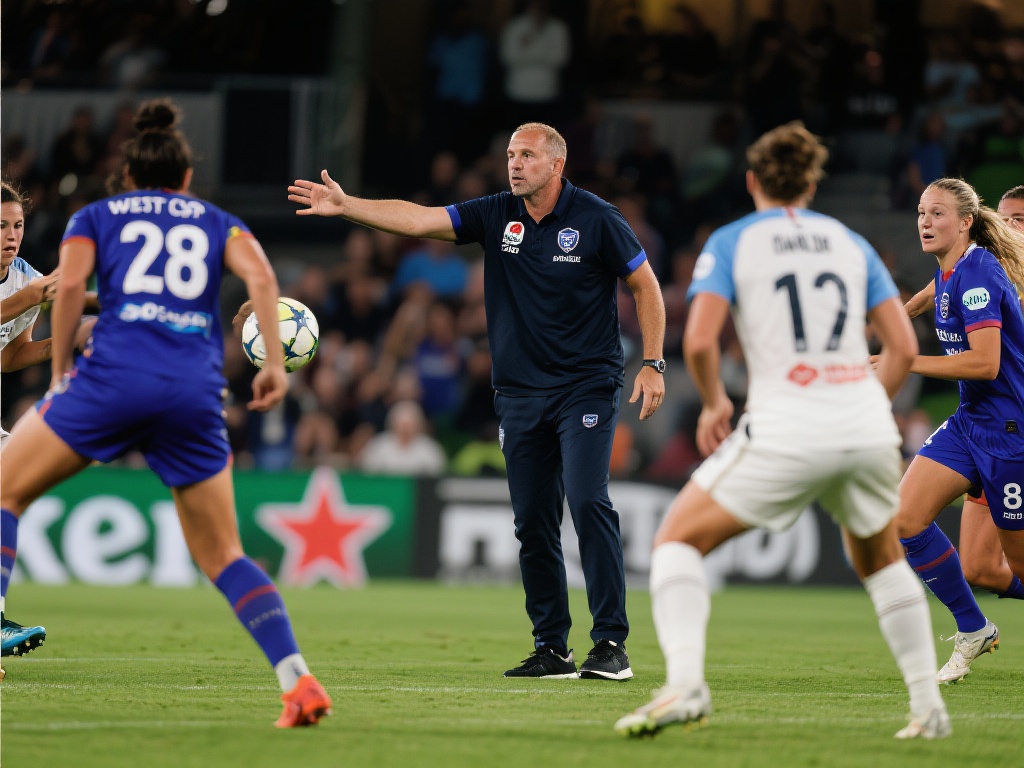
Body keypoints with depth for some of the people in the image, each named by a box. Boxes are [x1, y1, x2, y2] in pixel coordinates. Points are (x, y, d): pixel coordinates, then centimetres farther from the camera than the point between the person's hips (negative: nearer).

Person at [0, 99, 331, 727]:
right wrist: (275, 363, 1)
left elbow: (70, 282, 0)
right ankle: (299, 681, -5)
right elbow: (261, 277, 3)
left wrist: (60, 370, 7)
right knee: (223, 556, 12)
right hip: (198, 392, 2)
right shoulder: (220, 224, 23)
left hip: (116, 375, -2)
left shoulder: (95, 217, 19)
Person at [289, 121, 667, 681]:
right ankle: (551, 650, 12)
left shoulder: (595, 219, -6)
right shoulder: (497, 216, 4)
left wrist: (653, 364, -4)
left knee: (588, 502, -17)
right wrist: (345, 206, -12)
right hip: (520, 393, 5)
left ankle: (611, 644, -16)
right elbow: (418, 218, -2)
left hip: (586, 388, -5)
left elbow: (645, 285, 1)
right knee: (532, 523, 4)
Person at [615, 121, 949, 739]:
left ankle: (685, 684, -14)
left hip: (785, 430, -4)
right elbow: (904, 346, 11)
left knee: (679, 540, 7)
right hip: (865, 427, 4)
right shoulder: (850, 243, 16)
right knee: (881, 560, 28)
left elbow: (700, 340, -8)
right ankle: (929, 706, 22)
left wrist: (714, 403, 10)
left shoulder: (731, 242, 6)